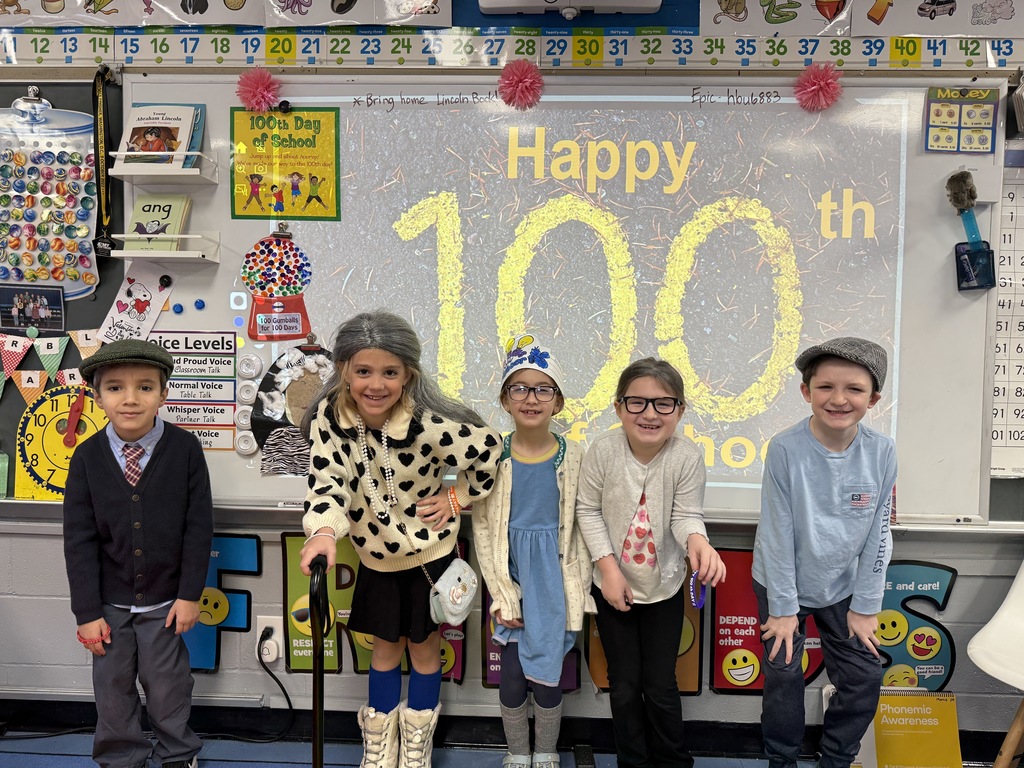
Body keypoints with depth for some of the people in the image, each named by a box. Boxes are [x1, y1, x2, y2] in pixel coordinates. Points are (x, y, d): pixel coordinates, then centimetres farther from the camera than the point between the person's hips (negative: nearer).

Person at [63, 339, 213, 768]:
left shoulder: (185, 449, -14)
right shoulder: (87, 457, -9)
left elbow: (199, 526, -9)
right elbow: (79, 539, -6)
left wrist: (190, 593, -9)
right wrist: (87, 611, -6)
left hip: (164, 599, -2)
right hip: (109, 600, 2)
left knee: (167, 684, 13)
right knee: (112, 684, 16)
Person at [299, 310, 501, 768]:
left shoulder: (430, 422, -28)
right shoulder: (329, 416, -20)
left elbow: (491, 452, -14)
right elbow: (328, 482, -24)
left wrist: (457, 498, -11)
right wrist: (323, 532, -41)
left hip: (430, 550, -2)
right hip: (376, 554, 2)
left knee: (423, 645, 14)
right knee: (385, 645, 18)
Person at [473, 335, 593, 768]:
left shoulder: (573, 459, -6)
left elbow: (580, 529, -2)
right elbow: (482, 529, -4)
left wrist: (577, 594, -5)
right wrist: (503, 596, -8)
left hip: (555, 585, 0)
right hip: (510, 584, 0)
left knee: (547, 677, 7)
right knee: (511, 678, 7)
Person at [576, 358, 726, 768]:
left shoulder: (688, 456, -19)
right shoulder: (603, 450, -19)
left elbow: (687, 515, -15)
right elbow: (588, 510, -8)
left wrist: (697, 540, -39)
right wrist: (608, 565, -15)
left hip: (664, 587, 0)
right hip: (613, 586, 1)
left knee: (661, 687, 9)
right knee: (625, 685, 13)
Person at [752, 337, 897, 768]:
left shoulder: (882, 453, -14)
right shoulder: (786, 449, -23)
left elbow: (878, 536, -6)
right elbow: (777, 533, -17)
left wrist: (864, 607, -2)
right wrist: (782, 608, -12)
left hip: (844, 588, 3)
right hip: (783, 584, -3)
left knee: (864, 677, 5)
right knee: (783, 676, 2)